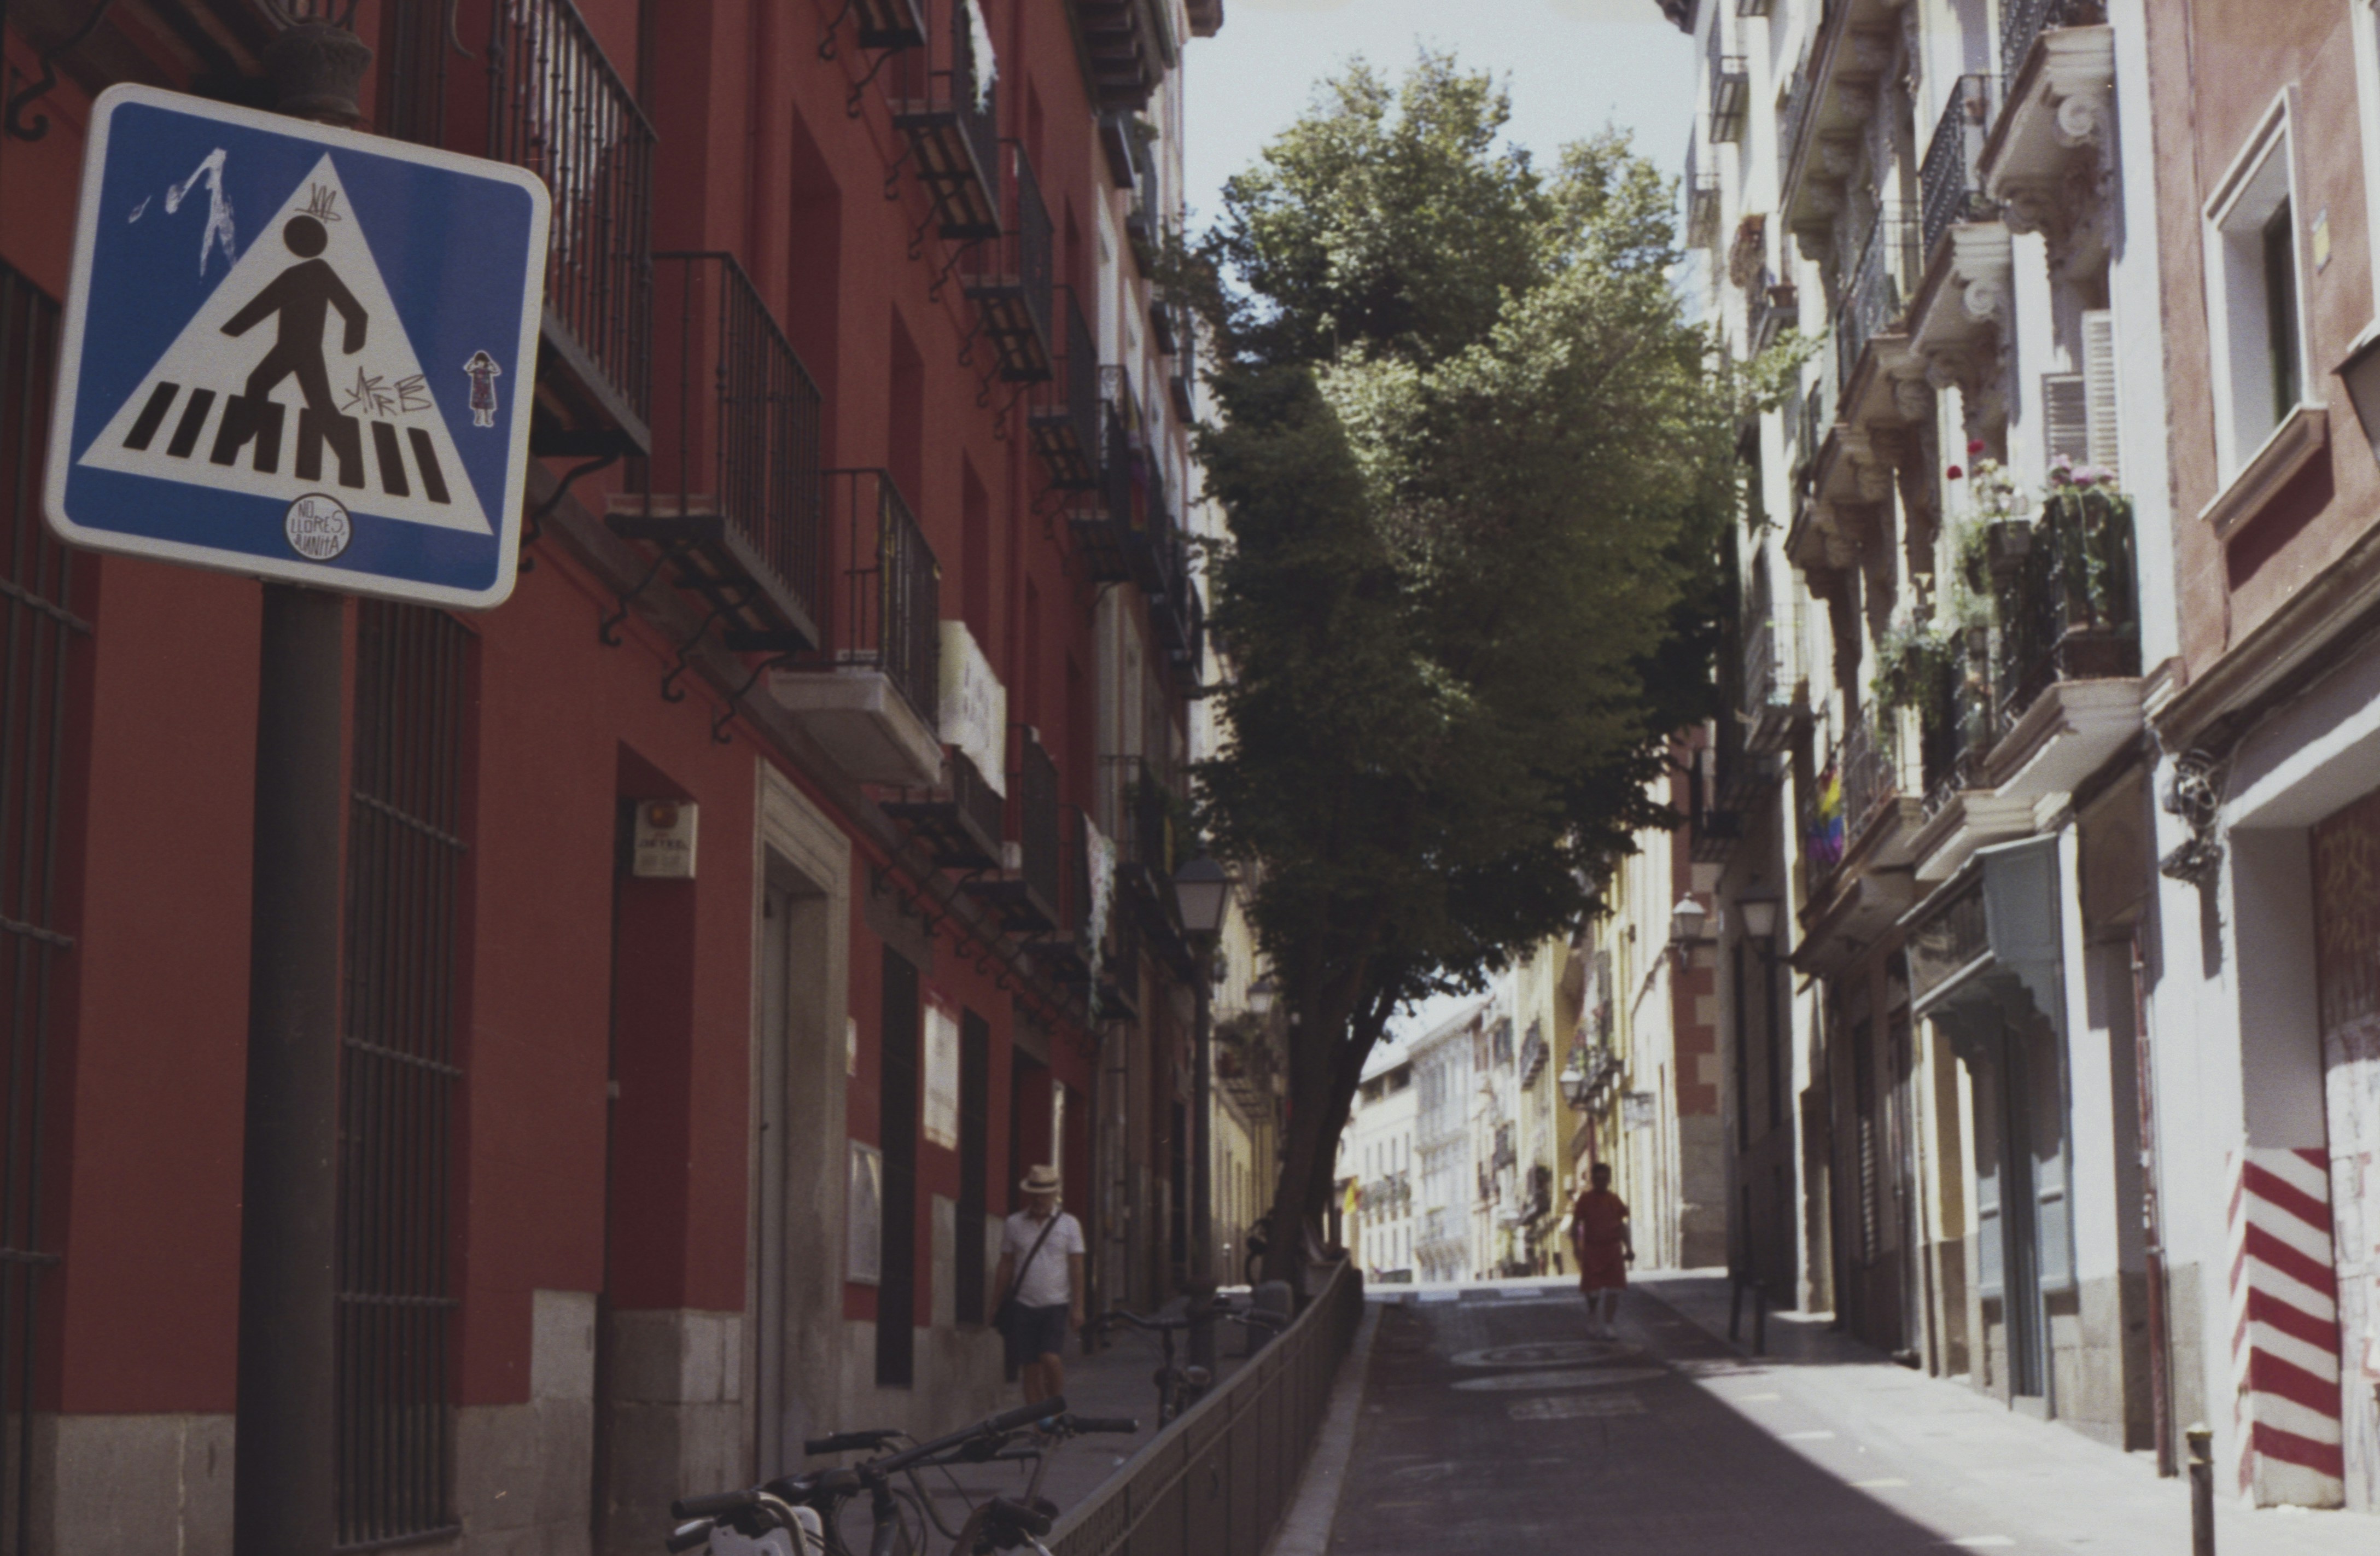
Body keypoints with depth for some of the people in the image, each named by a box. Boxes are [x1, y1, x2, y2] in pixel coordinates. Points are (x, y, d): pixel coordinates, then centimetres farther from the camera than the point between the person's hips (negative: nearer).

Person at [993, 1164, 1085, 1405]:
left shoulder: (1069, 1225, 4)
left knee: (1051, 1358, -18)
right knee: (1031, 1369, -1)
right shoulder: (1014, 1225, 7)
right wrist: (1000, 1306, 8)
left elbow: (1076, 1268, 3)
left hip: (1056, 1305, -1)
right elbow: (1006, 1266, 11)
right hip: (1022, 1306, 1)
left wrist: (1078, 1307, -4)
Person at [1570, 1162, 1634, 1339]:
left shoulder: (1615, 1200, 7)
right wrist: (1576, 1246, -12)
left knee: (1614, 1289, -5)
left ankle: (1607, 1325, 0)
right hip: (1592, 1249, -2)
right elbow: (1576, 1225, -1)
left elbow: (1622, 1226, 14)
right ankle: (1592, 1317, 30)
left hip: (1613, 1248, 2)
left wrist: (1628, 1248, 10)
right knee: (1592, 1290, 2)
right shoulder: (1585, 1200, -2)